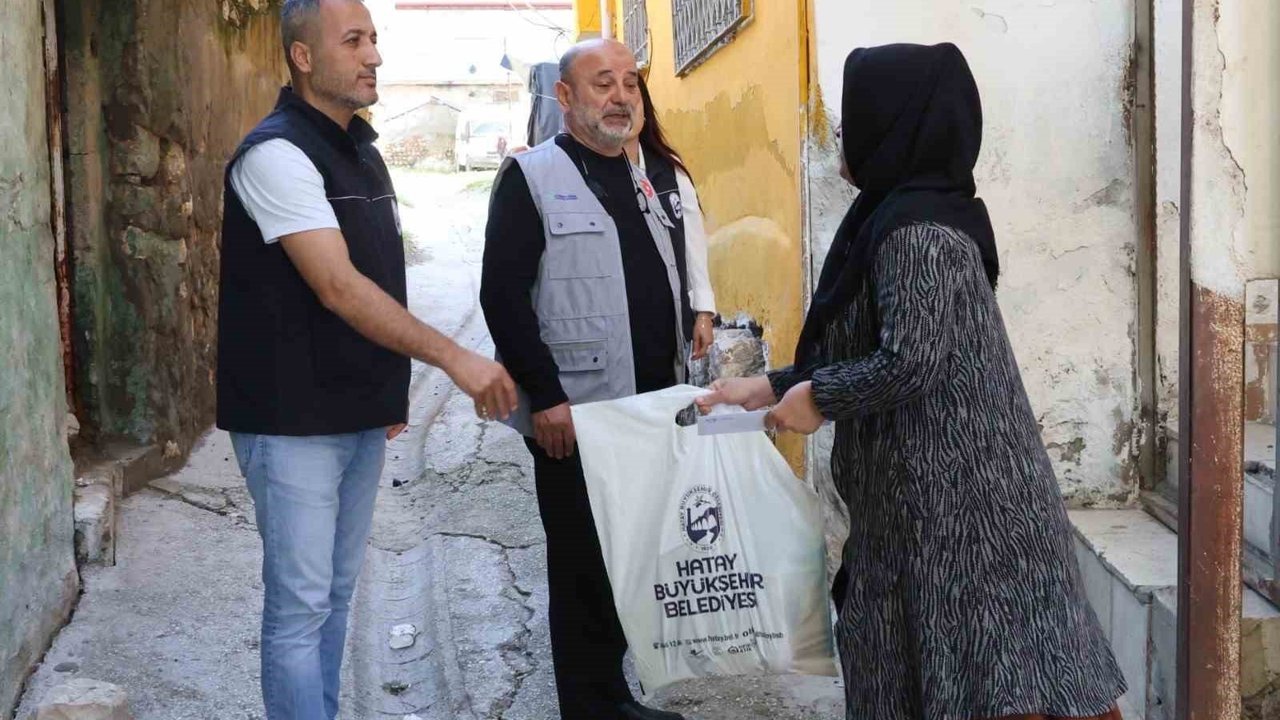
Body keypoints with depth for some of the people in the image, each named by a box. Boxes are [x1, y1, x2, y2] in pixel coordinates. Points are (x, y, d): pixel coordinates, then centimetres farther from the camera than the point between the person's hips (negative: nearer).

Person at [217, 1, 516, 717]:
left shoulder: (363, 152, 12)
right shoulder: (277, 154, -16)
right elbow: (337, 288, -23)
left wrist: (392, 389, 15)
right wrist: (454, 357, -25)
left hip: (360, 415, 8)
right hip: (294, 420, -8)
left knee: (337, 592, 15)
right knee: (299, 605, -3)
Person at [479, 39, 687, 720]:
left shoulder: (645, 180, 17)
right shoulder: (531, 176, -5)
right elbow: (503, 294, -13)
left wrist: (678, 380, 16)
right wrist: (544, 397, -18)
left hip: (652, 410, 7)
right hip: (574, 415, -7)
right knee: (583, 568, 2)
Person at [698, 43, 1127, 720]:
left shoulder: (915, 228, -19)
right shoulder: (903, 213, 12)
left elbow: (909, 360, -24)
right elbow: (861, 348, 16)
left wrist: (816, 398, -11)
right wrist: (769, 386, 15)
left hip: (949, 490, -10)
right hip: (922, 486, 10)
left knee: (968, 666, -1)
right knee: (913, 653, 16)